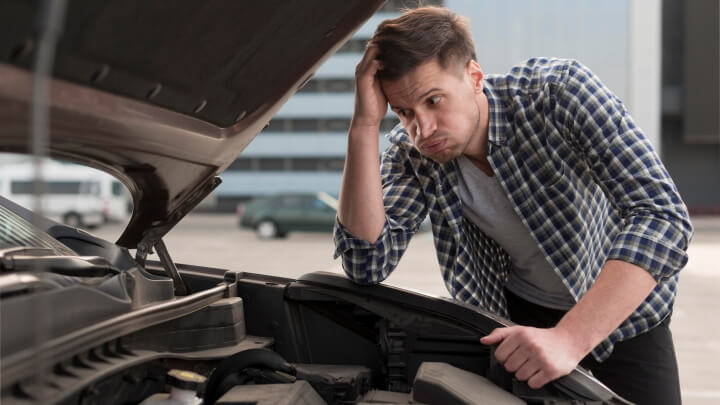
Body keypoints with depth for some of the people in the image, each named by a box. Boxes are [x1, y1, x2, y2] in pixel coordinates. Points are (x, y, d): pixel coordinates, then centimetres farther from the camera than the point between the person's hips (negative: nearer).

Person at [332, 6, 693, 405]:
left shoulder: (560, 91, -29)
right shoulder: (411, 154, -18)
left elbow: (663, 216, -37)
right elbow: (367, 264, -27)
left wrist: (569, 339, -48)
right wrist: (364, 126, -35)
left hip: (623, 309, -2)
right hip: (518, 314, 2)